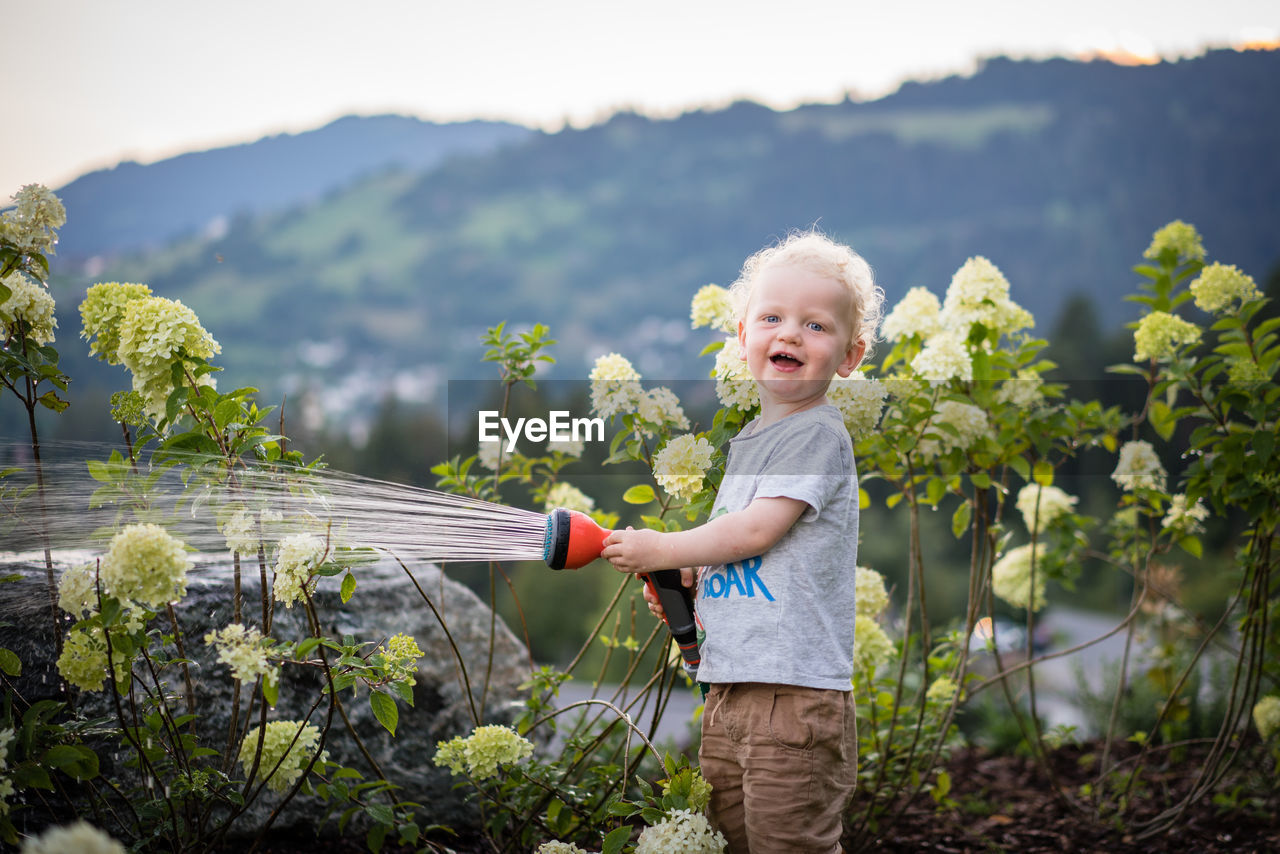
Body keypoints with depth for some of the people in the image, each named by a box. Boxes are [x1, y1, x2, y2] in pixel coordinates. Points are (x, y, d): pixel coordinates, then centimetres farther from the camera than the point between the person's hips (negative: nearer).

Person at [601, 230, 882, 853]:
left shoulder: (819, 434, -10)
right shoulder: (747, 441, 17)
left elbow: (757, 531, -18)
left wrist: (662, 550, -7)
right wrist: (682, 582, 10)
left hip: (796, 693, -9)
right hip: (728, 689, 9)